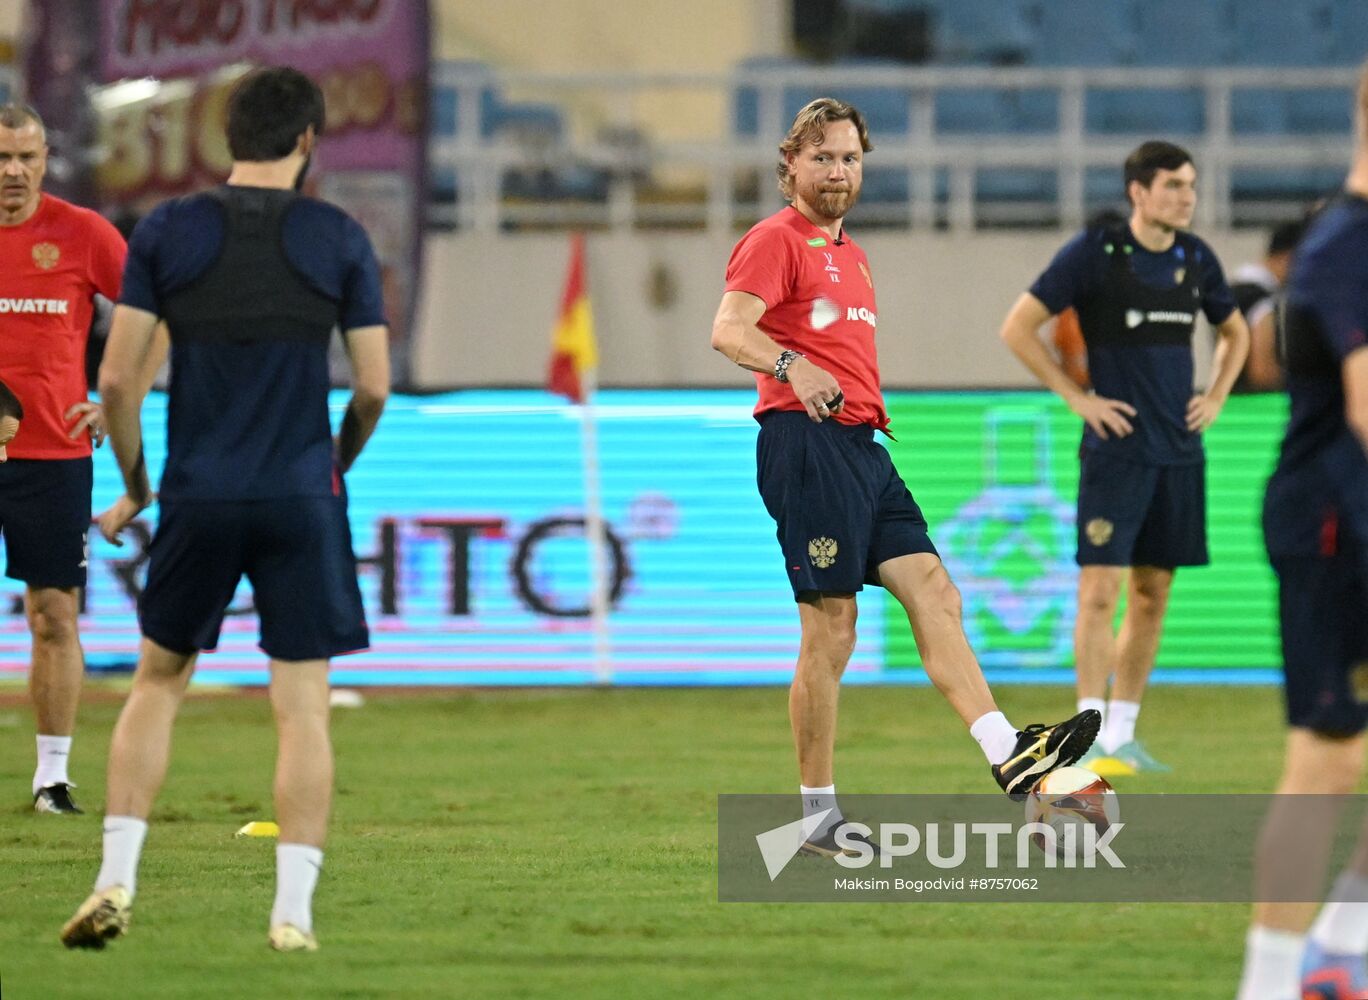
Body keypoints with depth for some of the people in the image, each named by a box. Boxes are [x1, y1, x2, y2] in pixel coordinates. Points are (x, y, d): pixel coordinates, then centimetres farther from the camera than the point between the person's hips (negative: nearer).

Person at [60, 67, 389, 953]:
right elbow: (374, 388, -1)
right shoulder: (339, 240, -1)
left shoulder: (166, 233, 1)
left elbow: (118, 376, -2)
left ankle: (117, 880, 8)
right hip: (302, 500, -1)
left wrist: (135, 484, 13)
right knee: (303, 708, 3)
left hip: (197, 497, 1)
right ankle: (293, 910, -3)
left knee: (159, 681, 18)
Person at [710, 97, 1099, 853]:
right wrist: (791, 365, -35)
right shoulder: (776, 240, -4)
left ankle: (1010, 758, -14)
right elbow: (729, 329, -18)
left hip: (861, 447, 9)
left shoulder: (846, 252, 25)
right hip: (807, 442, -9)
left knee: (933, 593, -4)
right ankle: (817, 815, -1)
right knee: (830, 632, -7)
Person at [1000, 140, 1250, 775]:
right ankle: (1092, 736, -9)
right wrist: (1077, 398, -10)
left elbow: (1235, 331, 26)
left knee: (1152, 595, 7)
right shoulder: (1094, 252, -8)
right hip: (1117, 448, -6)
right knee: (1100, 589, -11)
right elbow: (1017, 329, -7)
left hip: (1179, 452, 6)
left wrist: (1216, 398, 11)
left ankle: (1122, 736, 14)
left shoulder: (1195, 259, 8)